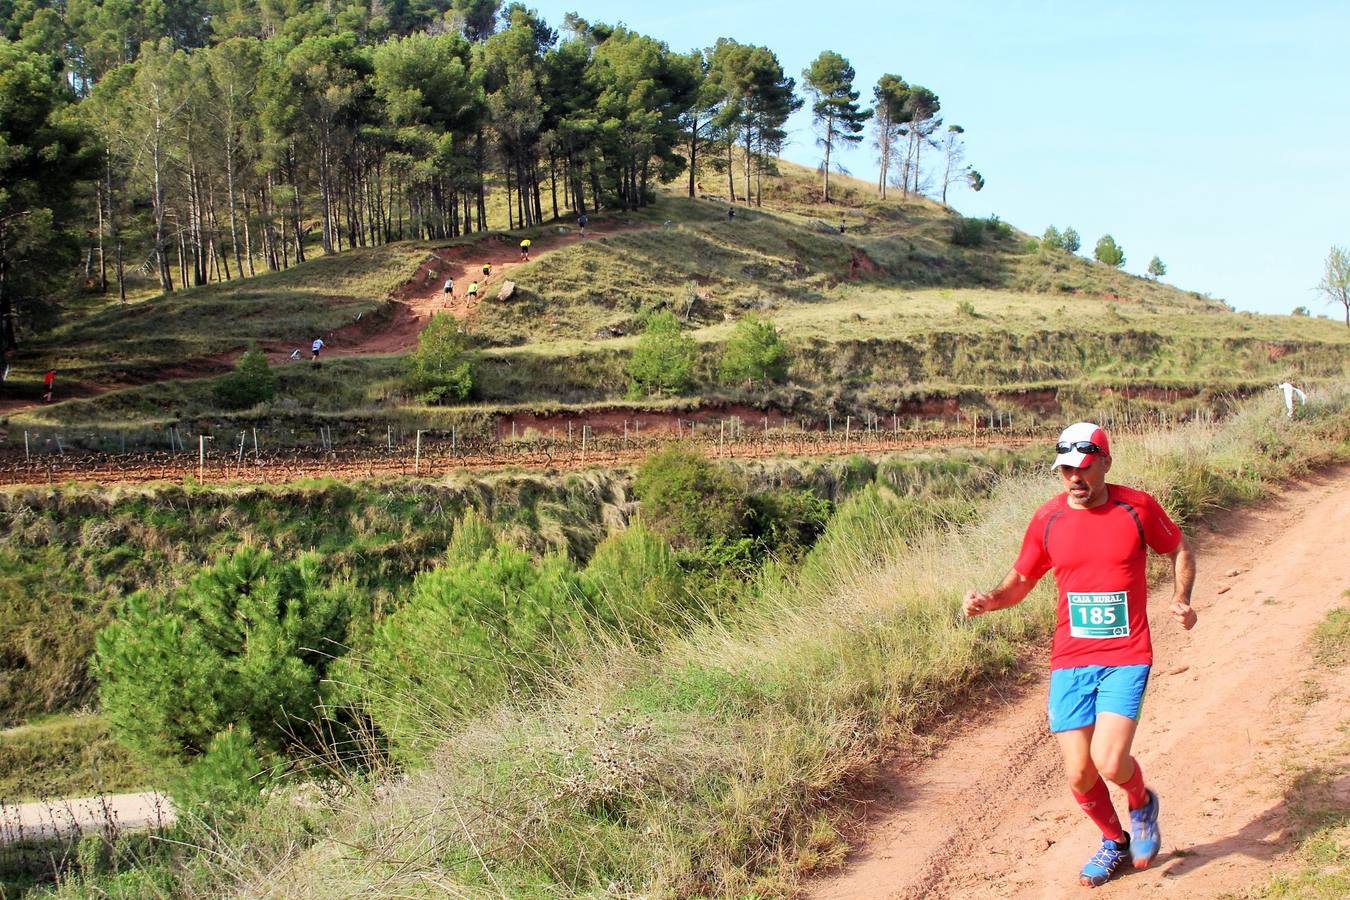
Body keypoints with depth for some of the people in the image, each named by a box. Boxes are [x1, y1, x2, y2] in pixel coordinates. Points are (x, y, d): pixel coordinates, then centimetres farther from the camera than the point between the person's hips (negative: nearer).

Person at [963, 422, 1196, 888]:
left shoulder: (1137, 507, -3)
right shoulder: (1048, 518, 1)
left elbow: (1179, 549, 14)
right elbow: (1020, 581, 11)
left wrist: (1181, 599, -2)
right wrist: (988, 600, -10)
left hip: (1126, 659, -2)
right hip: (1070, 661, 3)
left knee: (1109, 762, -19)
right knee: (1079, 775, -1)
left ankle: (1142, 803, 19)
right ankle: (1115, 842, 30)